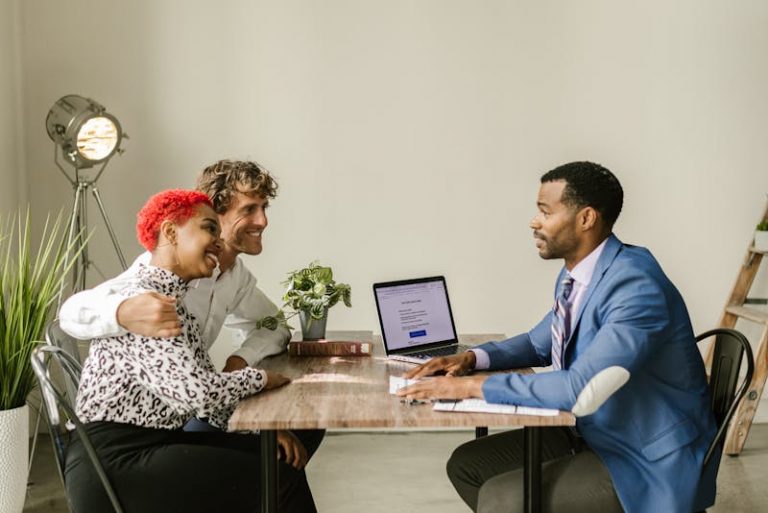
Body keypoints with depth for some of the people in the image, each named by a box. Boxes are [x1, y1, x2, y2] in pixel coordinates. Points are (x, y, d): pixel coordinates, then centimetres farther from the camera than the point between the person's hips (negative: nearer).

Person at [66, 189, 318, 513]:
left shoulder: (175, 300, 13)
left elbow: (209, 391, 11)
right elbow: (198, 391, -27)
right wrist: (264, 378, -10)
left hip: (156, 442, 10)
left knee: (280, 457, 9)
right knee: (282, 480, -9)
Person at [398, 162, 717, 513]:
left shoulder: (636, 285, -26)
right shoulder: (574, 275, 3)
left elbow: (581, 391, -34)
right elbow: (540, 343, 20)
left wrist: (474, 386, -28)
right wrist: (472, 359, 1)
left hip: (652, 463, -9)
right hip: (594, 435, 9)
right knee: (466, 464, 6)